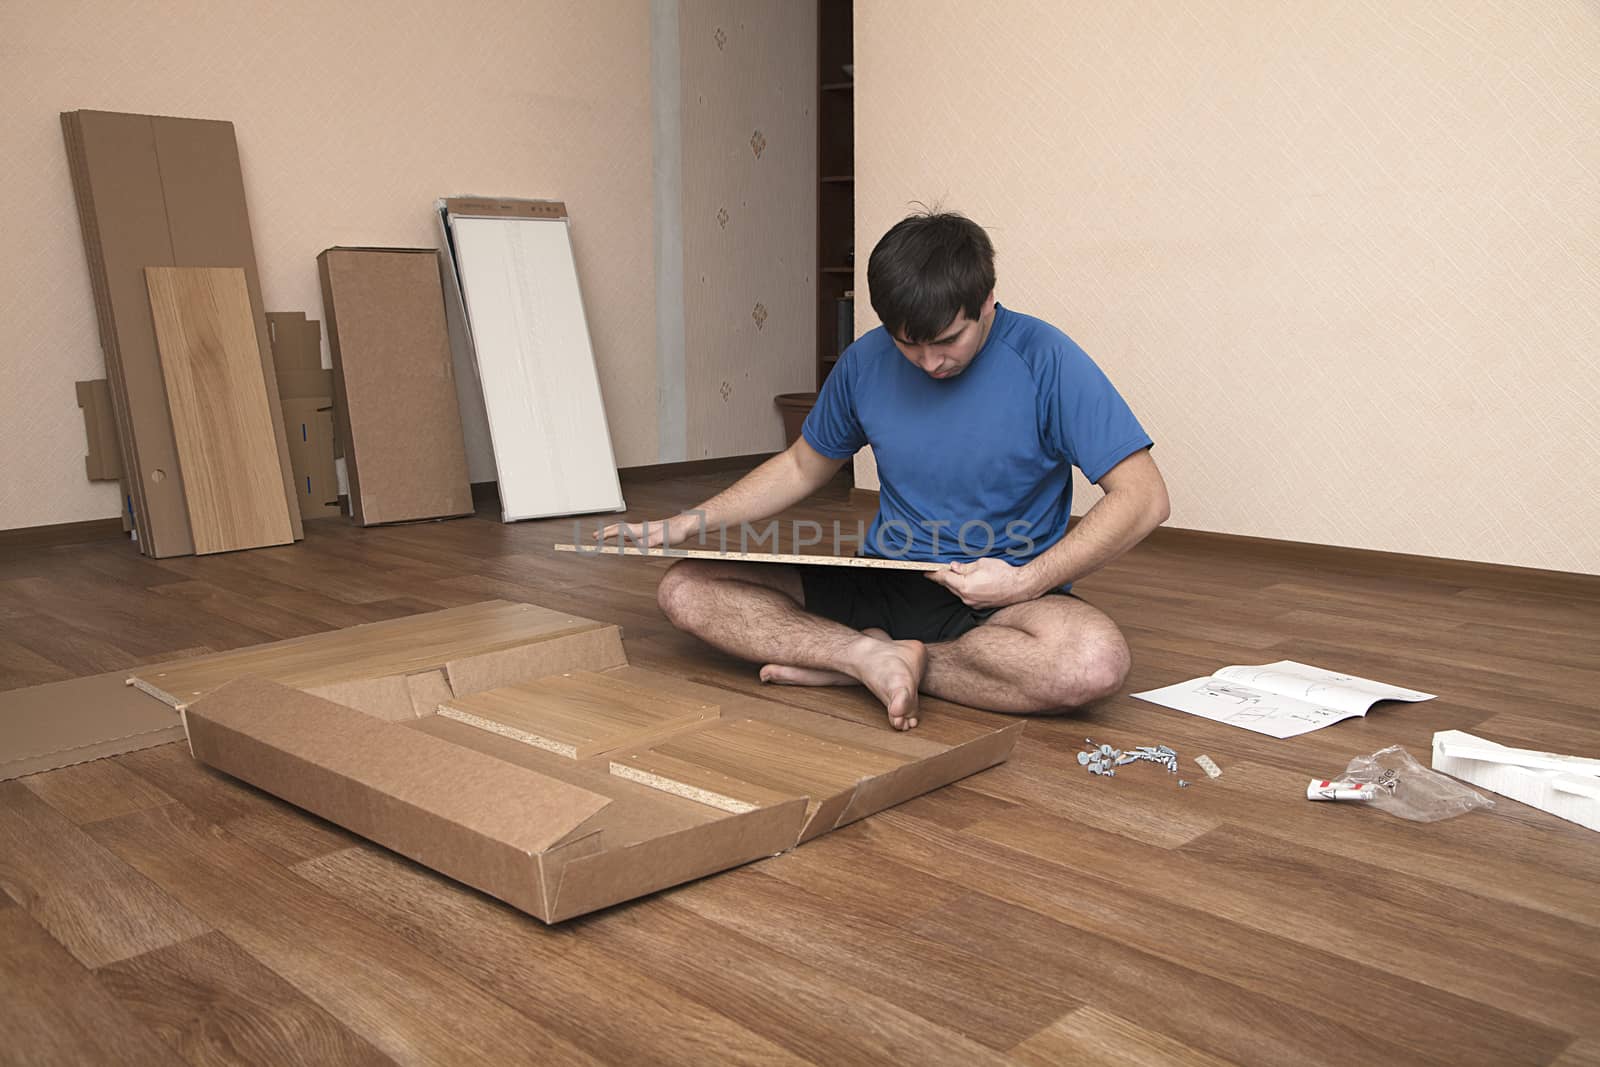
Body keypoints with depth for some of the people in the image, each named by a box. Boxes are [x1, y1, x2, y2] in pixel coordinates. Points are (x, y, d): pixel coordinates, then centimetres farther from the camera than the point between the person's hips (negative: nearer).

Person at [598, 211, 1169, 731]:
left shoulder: (1044, 359, -13)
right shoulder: (866, 362, -1)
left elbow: (1143, 497, -14)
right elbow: (802, 467, 15)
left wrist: (1026, 582, -22)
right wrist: (684, 525, 4)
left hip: (1004, 596, -3)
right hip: (882, 583, 4)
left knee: (1095, 661, -38)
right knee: (685, 588, -9)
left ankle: (848, 660, -23)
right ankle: (873, 655, -24)